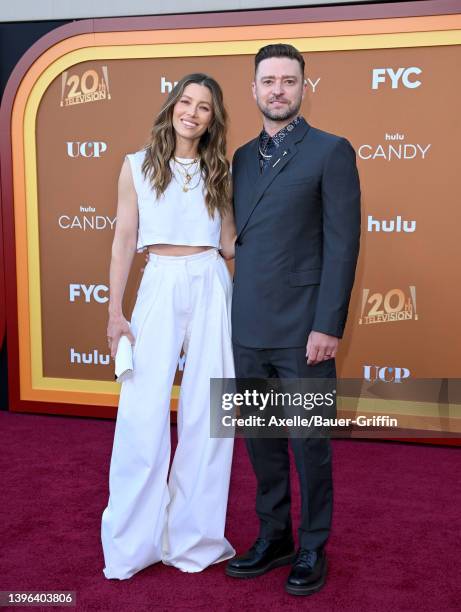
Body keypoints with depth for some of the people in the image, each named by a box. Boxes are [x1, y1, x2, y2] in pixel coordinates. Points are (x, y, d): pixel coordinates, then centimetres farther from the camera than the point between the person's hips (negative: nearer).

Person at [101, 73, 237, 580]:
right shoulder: (138, 166, 5)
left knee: (206, 414, 4)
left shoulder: (218, 172, 11)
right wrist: (115, 313, 0)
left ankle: (195, 537, 20)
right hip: (159, 287, -2)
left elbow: (229, 241, 13)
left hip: (211, 287, 2)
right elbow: (124, 241, 4)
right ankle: (131, 544, 12)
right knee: (143, 413, -4)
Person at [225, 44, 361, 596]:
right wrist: (235, 314, 11)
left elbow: (342, 244, -10)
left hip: (301, 328, -5)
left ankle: (313, 550, 23)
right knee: (261, 439, 13)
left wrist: (328, 326, -15)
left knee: (308, 443, 5)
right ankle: (273, 538, 30)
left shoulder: (331, 152, -4)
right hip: (248, 328, 6)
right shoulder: (243, 157, 14)